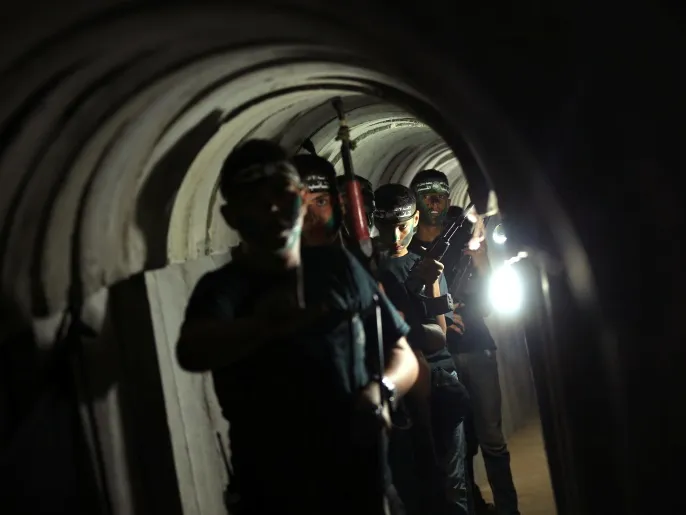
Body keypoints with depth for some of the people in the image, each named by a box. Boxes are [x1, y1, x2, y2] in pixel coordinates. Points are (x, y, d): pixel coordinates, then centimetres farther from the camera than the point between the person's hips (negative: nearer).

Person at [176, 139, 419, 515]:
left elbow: (403, 355, 10)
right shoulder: (223, 287, -5)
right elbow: (191, 353, -26)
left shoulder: (338, 269, 5)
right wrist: (263, 326, -46)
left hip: (365, 484, 3)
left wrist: (382, 390, -12)